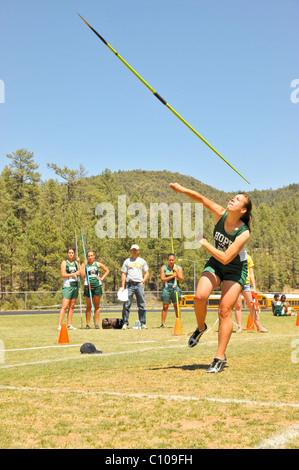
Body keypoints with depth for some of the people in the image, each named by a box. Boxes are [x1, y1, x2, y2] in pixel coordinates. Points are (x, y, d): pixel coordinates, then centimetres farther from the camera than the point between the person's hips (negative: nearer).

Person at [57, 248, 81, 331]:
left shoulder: (75, 262, 15)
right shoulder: (64, 262, -1)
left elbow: (80, 273, 3)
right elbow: (63, 275, -12)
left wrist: (78, 263, -2)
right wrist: (74, 274, -13)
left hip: (75, 286, 6)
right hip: (67, 286, -6)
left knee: (72, 306, 7)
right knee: (64, 306, -14)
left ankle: (69, 325, 11)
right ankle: (59, 325, -16)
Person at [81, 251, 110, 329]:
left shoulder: (98, 264, 9)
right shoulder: (84, 265, 6)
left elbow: (107, 271, 19)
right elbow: (82, 275, -9)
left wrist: (102, 278, 7)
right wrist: (84, 265, -7)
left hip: (97, 285, 1)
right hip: (88, 286, -1)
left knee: (97, 306, 3)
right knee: (88, 307, 3)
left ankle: (96, 324, 6)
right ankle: (88, 324, 8)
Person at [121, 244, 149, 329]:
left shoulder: (142, 261, 14)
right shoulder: (127, 261, 10)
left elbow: (147, 273, 16)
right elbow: (123, 274, 7)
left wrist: (143, 282, 0)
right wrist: (123, 286, -3)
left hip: (139, 284, 1)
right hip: (129, 284, -1)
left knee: (142, 305, 1)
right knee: (126, 304, -6)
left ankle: (143, 323, 6)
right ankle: (125, 323, -3)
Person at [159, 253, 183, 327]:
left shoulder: (178, 268, 7)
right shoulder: (163, 268, 6)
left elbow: (180, 279, -1)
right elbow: (162, 279, -3)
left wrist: (176, 271, -11)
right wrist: (172, 276, -11)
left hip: (175, 288, 0)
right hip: (166, 288, 0)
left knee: (176, 306, 1)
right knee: (165, 306, -3)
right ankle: (162, 323, -1)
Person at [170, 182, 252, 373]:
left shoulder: (244, 233, -27)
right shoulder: (221, 214, -14)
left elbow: (226, 258, -30)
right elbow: (201, 198, -17)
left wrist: (205, 243, -26)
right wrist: (182, 189, -33)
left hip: (235, 269, -4)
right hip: (215, 263, 4)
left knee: (225, 311, -10)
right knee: (200, 296, -20)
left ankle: (220, 357, 0)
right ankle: (201, 328, 12)